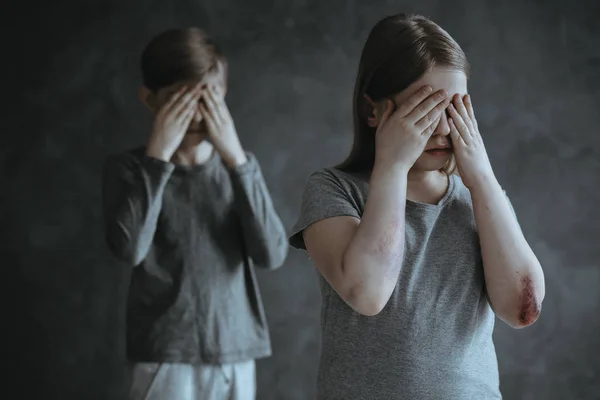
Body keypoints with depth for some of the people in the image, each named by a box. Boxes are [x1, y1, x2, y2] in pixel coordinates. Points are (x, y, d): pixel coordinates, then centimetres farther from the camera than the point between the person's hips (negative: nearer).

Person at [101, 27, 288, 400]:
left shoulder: (237, 165, 6)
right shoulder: (128, 167, -1)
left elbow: (272, 254, -8)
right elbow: (129, 248, -19)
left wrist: (235, 158, -13)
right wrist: (159, 155, -17)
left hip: (236, 352, 3)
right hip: (166, 356, -3)